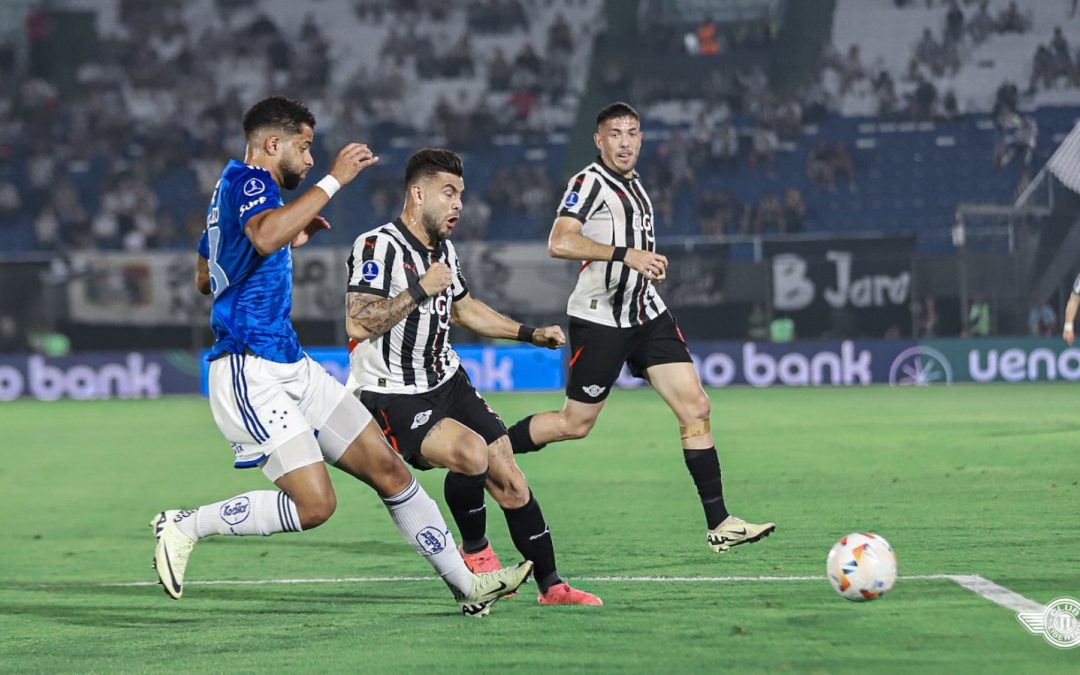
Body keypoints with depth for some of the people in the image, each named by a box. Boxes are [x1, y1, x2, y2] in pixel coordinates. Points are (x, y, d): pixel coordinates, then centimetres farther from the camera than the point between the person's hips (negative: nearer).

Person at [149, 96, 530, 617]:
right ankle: (184, 526, -4)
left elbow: (204, 278, 32)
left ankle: (467, 585, 11)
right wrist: (333, 180, -29)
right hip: (250, 373, -11)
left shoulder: (234, 188, 19)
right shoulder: (247, 179, -12)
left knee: (387, 469, 6)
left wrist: (289, 241, 31)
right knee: (314, 503, -19)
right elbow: (264, 236, -36)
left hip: (291, 366, 11)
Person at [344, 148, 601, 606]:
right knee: (470, 452, -29)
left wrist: (531, 334, 25)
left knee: (509, 479, 1)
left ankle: (551, 586, 12)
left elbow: (464, 308, 28)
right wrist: (420, 290, -30)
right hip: (391, 395, -8)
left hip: (447, 383, 8)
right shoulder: (379, 246, -18)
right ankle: (475, 551, -3)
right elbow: (358, 325, -30)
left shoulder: (443, 250, 9)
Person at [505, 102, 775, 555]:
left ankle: (718, 524, -3)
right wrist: (625, 254, -29)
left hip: (646, 314, 7)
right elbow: (560, 244, -26)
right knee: (575, 424, 0)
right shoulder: (590, 181, -11)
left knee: (695, 408, -4)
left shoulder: (634, 186, 16)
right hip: (599, 319, -7)